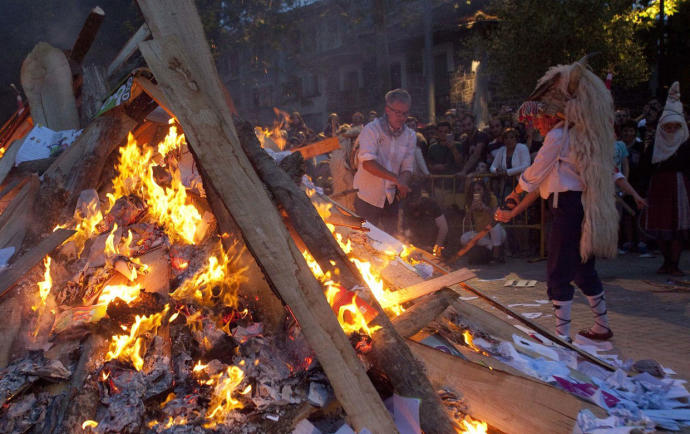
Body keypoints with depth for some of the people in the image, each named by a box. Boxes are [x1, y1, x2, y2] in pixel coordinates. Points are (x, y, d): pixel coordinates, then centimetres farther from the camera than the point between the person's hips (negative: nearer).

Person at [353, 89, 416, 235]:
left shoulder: (410, 136, 4)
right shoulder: (371, 130, -11)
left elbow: (407, 168, 3)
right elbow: (368, 163, -24)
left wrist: (402, 184, -19)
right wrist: (396, 179, -31)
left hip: (392, 199, 5)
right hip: (368, 197, -4)